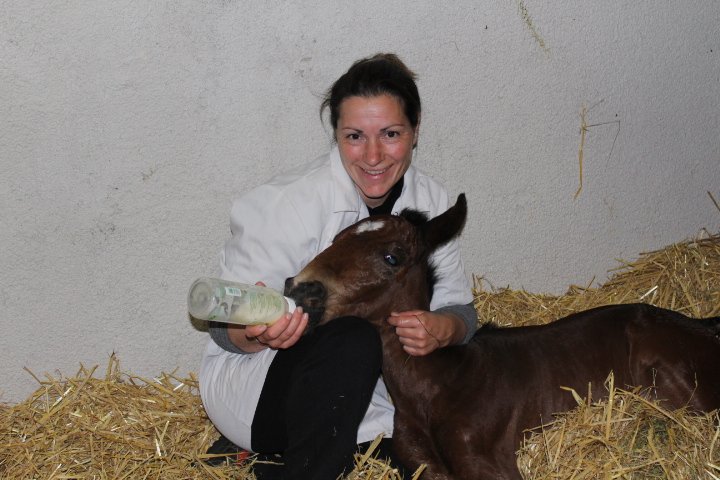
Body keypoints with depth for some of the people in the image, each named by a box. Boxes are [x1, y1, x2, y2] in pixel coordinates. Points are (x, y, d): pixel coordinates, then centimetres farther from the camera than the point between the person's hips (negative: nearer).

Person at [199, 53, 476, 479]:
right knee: (351, 342, -35)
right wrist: (259, 333, -42)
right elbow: (225, 326, -18)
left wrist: (443, 329, -27)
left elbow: (459, 310, -2)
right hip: (252, 381, -6)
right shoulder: (289, 203, -22)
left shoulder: (432, 202, -6)